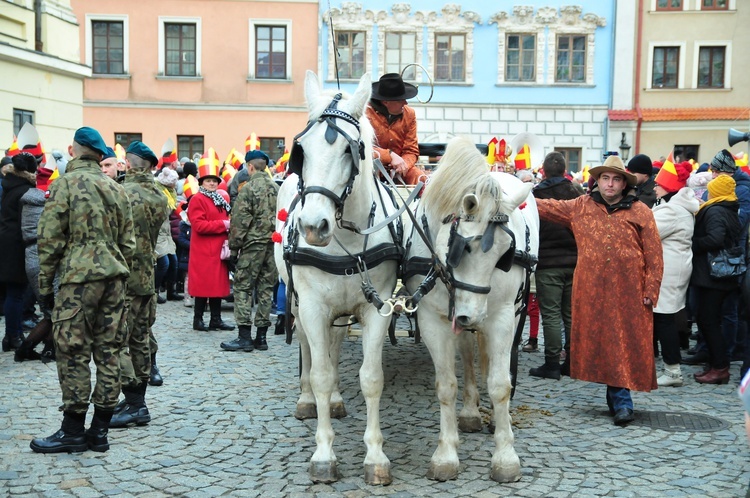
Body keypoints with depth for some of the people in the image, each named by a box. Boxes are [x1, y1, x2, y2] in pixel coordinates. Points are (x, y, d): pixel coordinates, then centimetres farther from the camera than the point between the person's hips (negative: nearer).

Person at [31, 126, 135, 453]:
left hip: (78, 279, -6)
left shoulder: (65, 184, -5)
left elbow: (50, 240, -7)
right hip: (114, 278, 6)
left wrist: (45, 284, 1)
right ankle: (100, 431, 15)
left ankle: (73, 431, 8)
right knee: (108, 352, 7)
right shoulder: (116, 189, 12)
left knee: (73, 354, 2)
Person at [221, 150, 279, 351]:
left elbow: (240, 222, -11)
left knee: (243, 287, 0)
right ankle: (261, 336, 14)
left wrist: (234, 248, -6)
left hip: (253, 244, -6)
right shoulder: (276, 188, 10)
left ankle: (244, 336, -3)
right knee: (266, 288, 10)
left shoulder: (248, 189, -10)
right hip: (273, 244, 6)